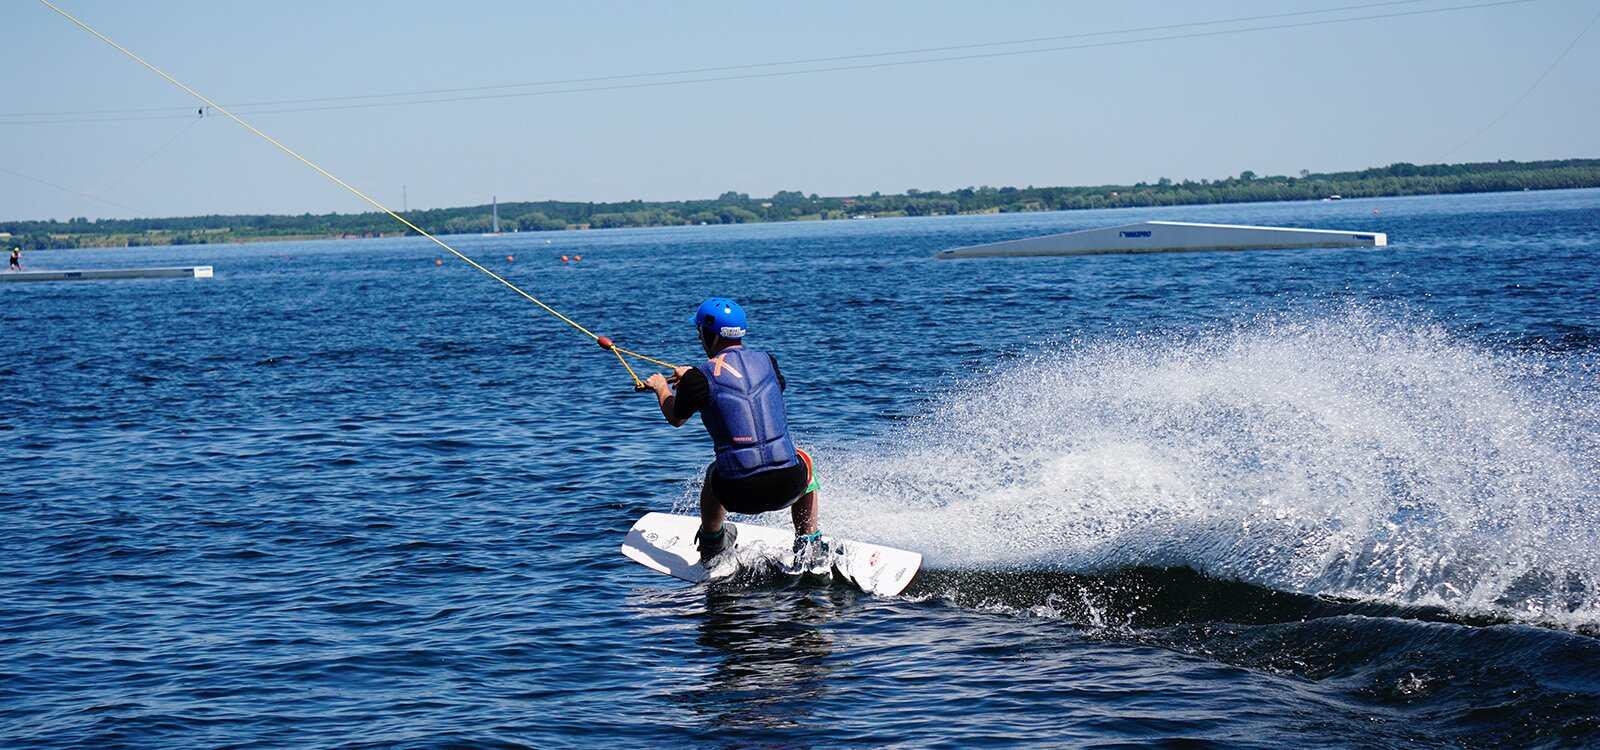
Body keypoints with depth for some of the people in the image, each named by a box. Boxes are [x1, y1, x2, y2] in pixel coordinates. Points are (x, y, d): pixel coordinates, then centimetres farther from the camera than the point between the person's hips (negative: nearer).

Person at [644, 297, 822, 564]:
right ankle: (809, 545, 31)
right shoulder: (767, 362, 8)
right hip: (788, 486, 2)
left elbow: (676, 418, 16)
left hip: (739, 494, -2)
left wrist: (662, 389, 38)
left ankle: (711, 544, 54)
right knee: (803, 461, 37)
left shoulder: (699, 378, -4)